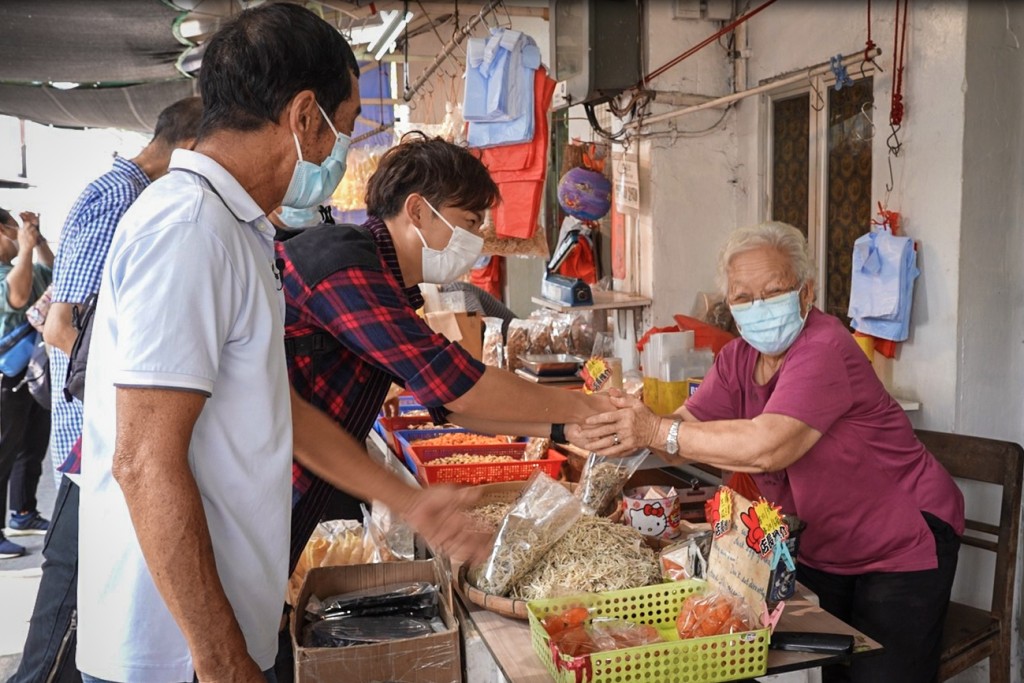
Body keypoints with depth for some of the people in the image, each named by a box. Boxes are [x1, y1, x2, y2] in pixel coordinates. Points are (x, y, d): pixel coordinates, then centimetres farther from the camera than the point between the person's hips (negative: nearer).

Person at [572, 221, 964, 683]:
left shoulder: (825, 350, -27)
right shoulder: (739, 358, 0)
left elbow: (765, 447, -39)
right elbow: (686, 428, -9)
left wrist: (656, 432, -36)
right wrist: (622, 429, -29)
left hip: (901, 550, -7)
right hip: (821, 552, 7)